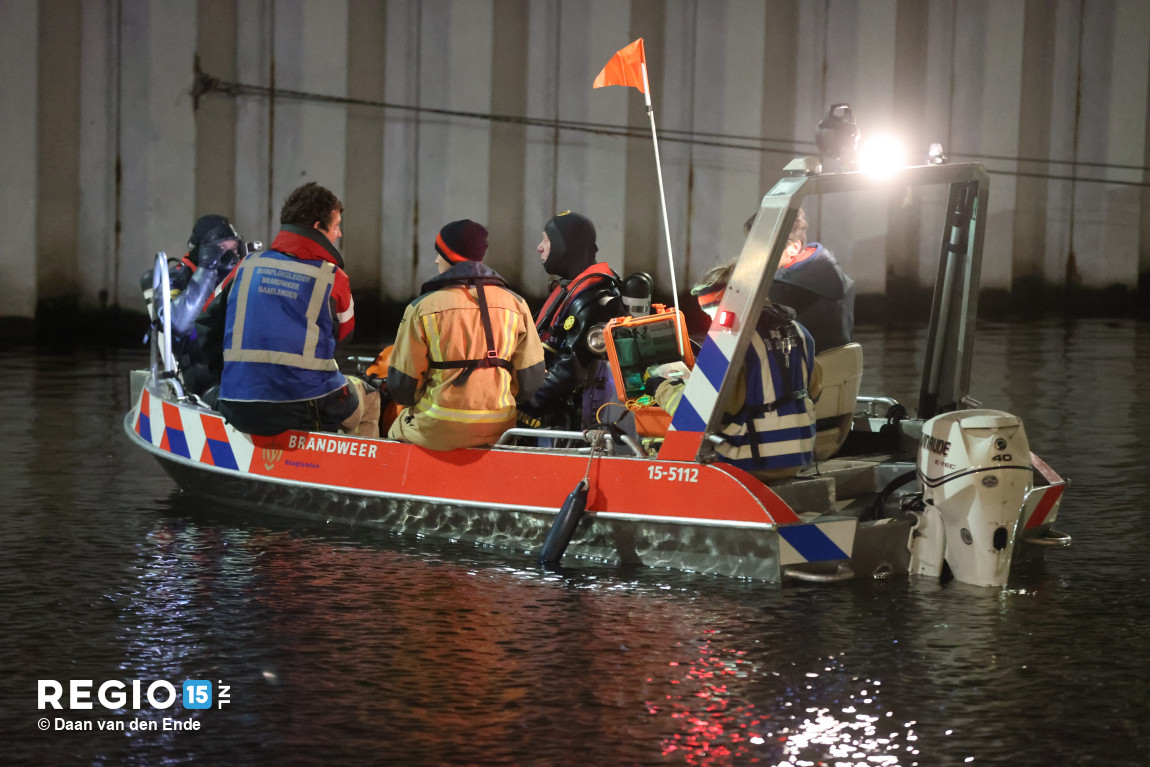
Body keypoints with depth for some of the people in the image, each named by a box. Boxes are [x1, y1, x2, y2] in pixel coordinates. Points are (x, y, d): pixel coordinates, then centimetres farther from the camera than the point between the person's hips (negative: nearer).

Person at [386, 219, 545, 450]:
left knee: (396, 430, 26)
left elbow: (401, 386, -4)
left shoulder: (422, 308, -7)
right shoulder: (515, 304, 2)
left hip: (437, 431, -4)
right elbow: (531, 378, 5)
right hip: (497, 431, 4)